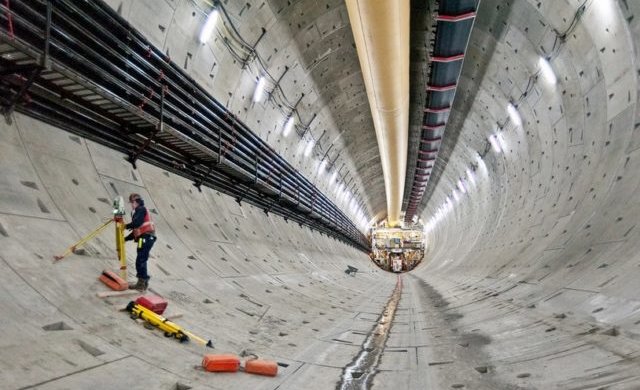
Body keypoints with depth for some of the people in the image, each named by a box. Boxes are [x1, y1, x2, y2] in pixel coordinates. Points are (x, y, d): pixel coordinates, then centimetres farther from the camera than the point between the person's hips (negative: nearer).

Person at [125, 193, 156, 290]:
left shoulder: (142, 209, -3)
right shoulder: (138, 212, 27)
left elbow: (136, 223, -19)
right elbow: (136, 231, 26)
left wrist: (127, 226, -5)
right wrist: (125, 239, 22)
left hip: (146, 238, -10)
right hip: (144, 239, 10)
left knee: (140, 261, -9)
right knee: (141, 261, 13)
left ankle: (141, 283, -6)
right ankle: (144, 282, 20)